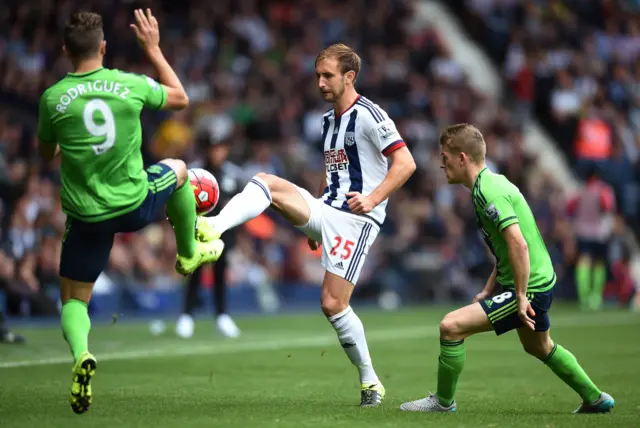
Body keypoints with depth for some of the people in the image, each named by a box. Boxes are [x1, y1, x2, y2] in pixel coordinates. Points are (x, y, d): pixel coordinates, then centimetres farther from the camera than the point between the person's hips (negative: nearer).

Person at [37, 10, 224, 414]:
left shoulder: (52, 99, -11)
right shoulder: (131, 85, -10)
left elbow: (47, 153, 7)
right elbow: (181, 98, 11)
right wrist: (154, 49, 18)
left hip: (86, 217, 0)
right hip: (135, 205, 1)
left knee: (73, 300, 14)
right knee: (177, 168, 33)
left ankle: (81, 354, -19)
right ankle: (189, 254, 47)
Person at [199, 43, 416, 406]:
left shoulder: (369, 115, -9)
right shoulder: (328, 120, 17)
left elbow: (405, 163, -14)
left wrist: (373, 199, -24)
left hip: (355, 219, -7)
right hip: (325, 211, 8)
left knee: (333, 304, -11)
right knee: (267, 182, -15)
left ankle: (370, 382, 3)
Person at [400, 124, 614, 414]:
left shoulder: (489, 191, -21)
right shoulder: (491, 183, 11)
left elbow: (518, 244, -30)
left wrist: (521, 297, -26)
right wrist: (488, 290, 17)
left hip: (530, 287, -11)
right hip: (540, 281, 11)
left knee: (451, 326, -14)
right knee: (539, 347, 33)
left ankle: (443, 401, 2)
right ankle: (595, 400, 44)